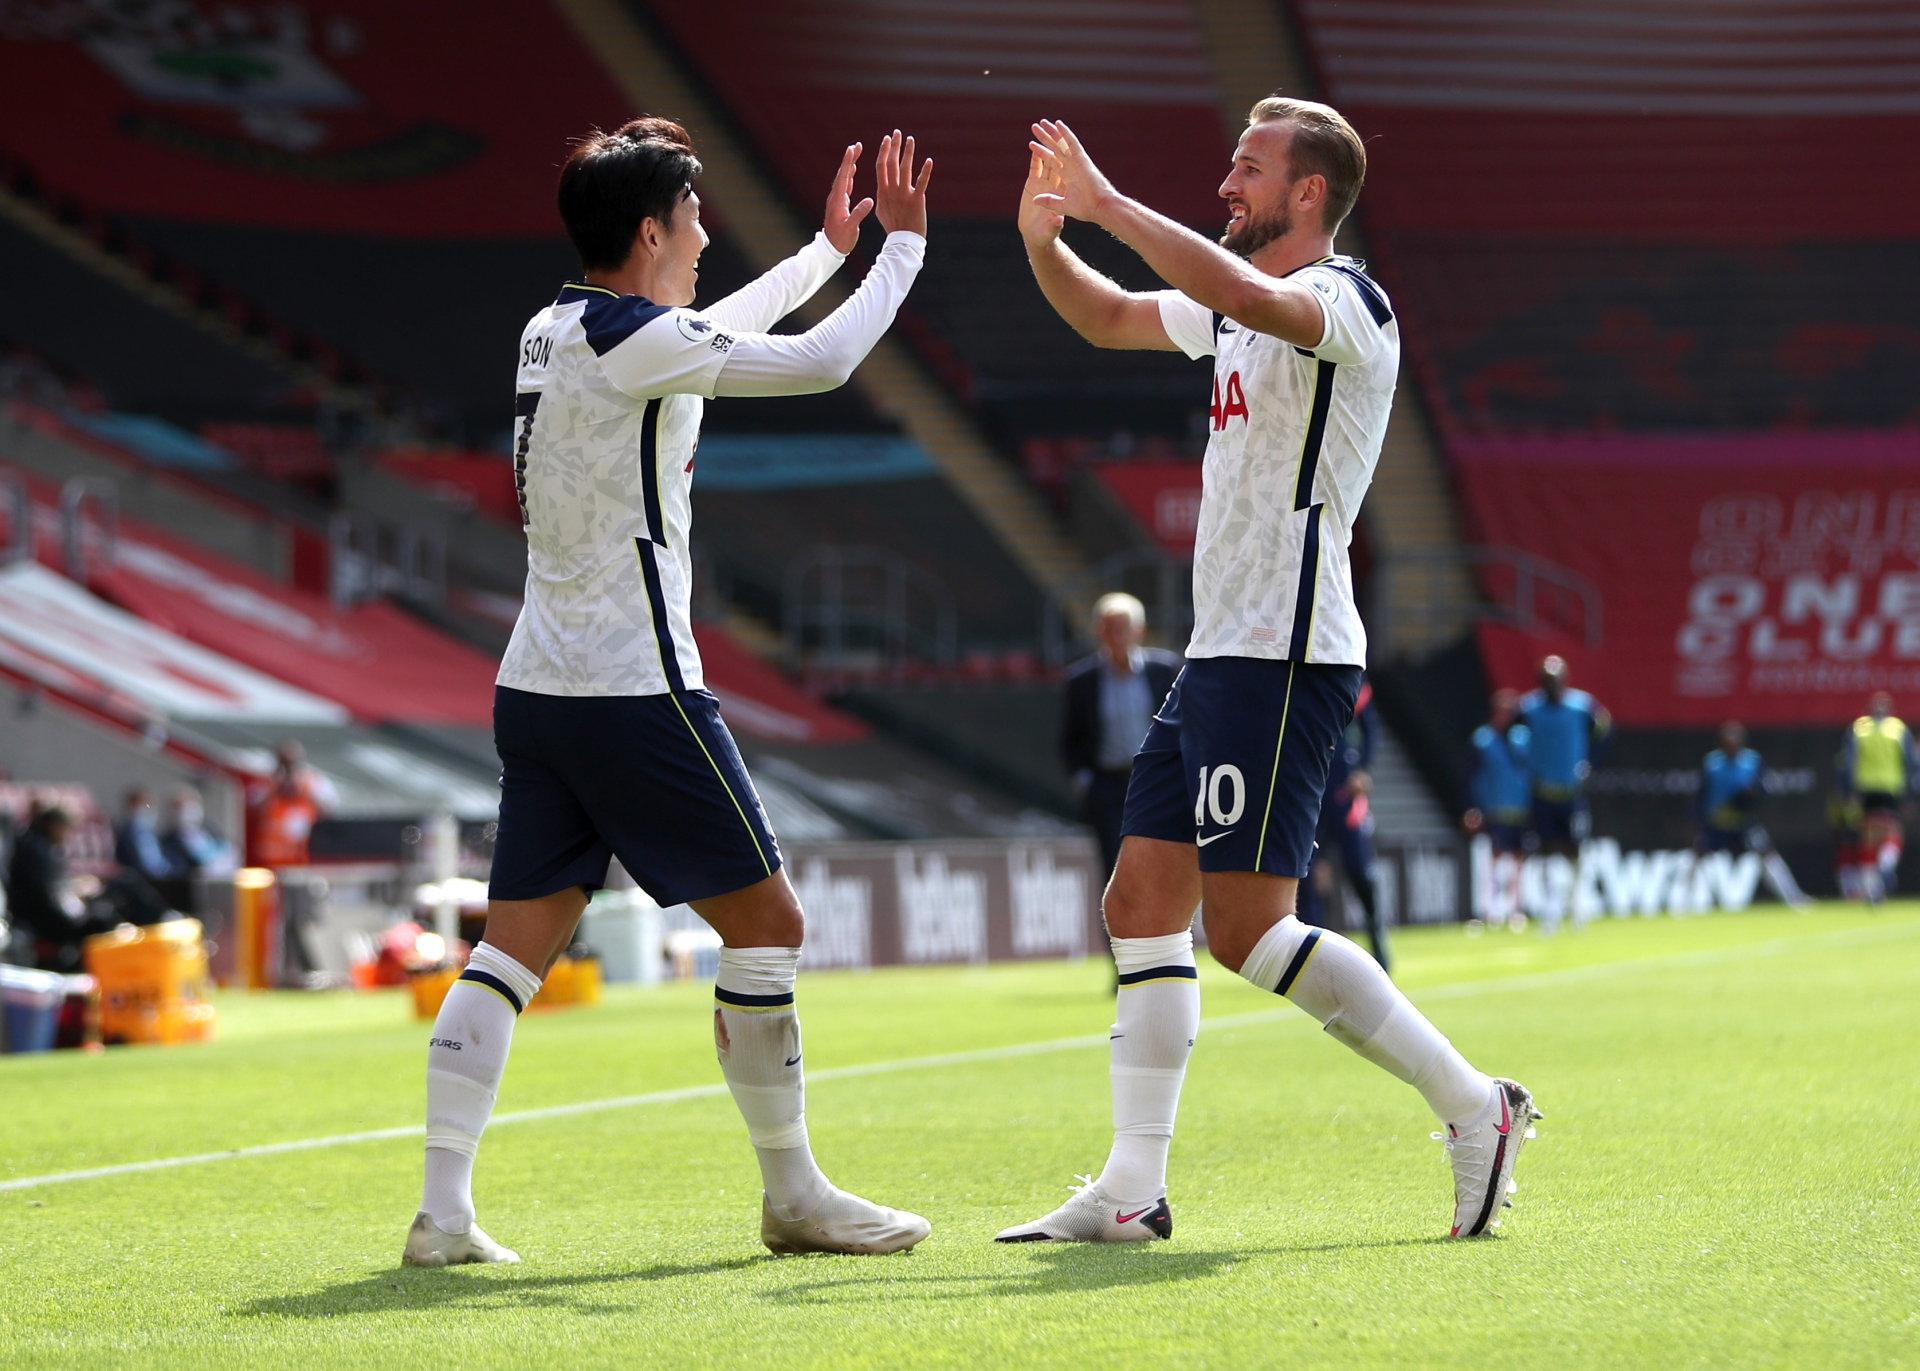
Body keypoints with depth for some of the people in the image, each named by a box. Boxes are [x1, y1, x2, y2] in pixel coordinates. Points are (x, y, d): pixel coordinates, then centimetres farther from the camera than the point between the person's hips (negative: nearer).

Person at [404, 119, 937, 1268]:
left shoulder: (557, 334, 13)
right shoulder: (633, 342, -14)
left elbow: (713, 337, 31)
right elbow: (820, 363, -11)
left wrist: (827, 249, 39)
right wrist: (900, 247, 2)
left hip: (536, 689, 9)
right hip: (635, 691, -9)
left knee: (516, 945, 5)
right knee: (766, 918, 3)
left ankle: (444, 1209, -3)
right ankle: (793, 1194, 9)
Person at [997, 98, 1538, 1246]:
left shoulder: (1347, 302, -11)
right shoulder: (1238, 306, 18)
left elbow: (1244, 294, -33)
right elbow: (1110, 319, 30)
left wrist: (1106, 202, -26)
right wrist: (1046, 240, 11)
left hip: (1285, 660, -10)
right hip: (1221, 656, 10)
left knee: (1247, 928, -14)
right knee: (1143, 905, 5)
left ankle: (1473, 1104, -7)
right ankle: (1132, 1192, 6)